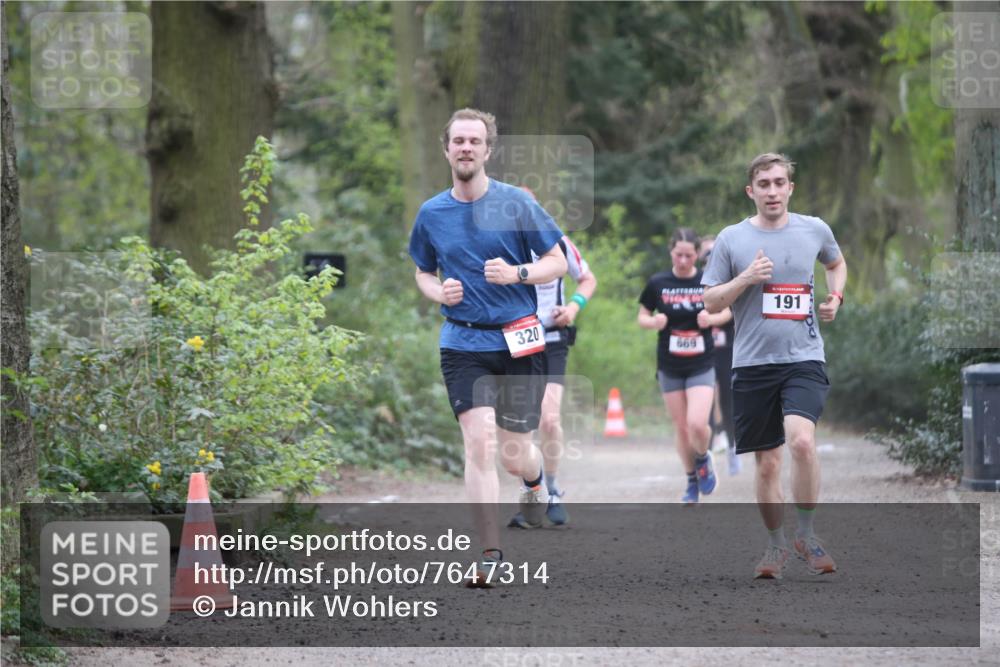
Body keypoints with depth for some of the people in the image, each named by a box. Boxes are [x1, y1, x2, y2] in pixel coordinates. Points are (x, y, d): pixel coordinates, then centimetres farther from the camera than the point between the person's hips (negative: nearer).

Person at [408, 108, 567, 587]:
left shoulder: (516, 203, -3)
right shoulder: (431, 214, 5)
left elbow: (558, 263, 2)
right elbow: (423, 272, 20)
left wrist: (517, 273, -17)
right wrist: (439, 292, -2)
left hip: (518, 341, -1)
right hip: (462, 343, 1)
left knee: (514, 454, 4)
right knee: (480, 442, -16)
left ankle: (534, 481, 44)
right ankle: (490, 555, -12)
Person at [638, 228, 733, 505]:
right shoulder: (658, 283, -3)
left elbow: (726, 312, 9)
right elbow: (642, 316, 6)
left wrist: (711, 319, -13)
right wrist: (654, 322, -16)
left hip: (701, 367, -1)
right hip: (669, 368, 1)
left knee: (697, 424, -17)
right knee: (681, 427, 6)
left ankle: (703, 459, 16)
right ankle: (692, 481, 25)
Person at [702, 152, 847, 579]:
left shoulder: (815, 231, 6)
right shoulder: (731, 239, 2)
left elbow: (836, 263, 28)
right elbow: (711, 303, 4)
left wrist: (836, 296, 9)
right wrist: (745, 279, -12)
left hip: (804, 357, -1)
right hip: (752, 363, 1)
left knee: (801, 441, -23)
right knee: (767, 463, 5)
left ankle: (806, 534, -7)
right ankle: (775, 546, 23)